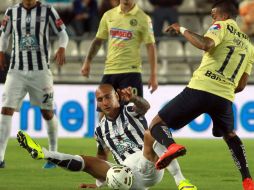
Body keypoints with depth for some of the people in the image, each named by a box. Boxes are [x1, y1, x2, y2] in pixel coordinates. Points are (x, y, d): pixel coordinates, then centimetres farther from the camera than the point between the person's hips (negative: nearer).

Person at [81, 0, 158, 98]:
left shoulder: (143, 18, -4)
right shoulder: (109, 15, 9)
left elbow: (150, 46, -5)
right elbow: (98, 40, 17)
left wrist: (153, 75, -10)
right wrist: (87, 61, 9)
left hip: (131, 71, -4)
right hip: (109, 71, 5)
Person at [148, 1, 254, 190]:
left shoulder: (223, 26, 5)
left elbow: (205, 44, -17)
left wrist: (183, 30, -4)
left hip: (200, 89, -5)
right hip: (225, 96, 5)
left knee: (157, 124, 4)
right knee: (230, 134, 35)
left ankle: (171, 146, -30)